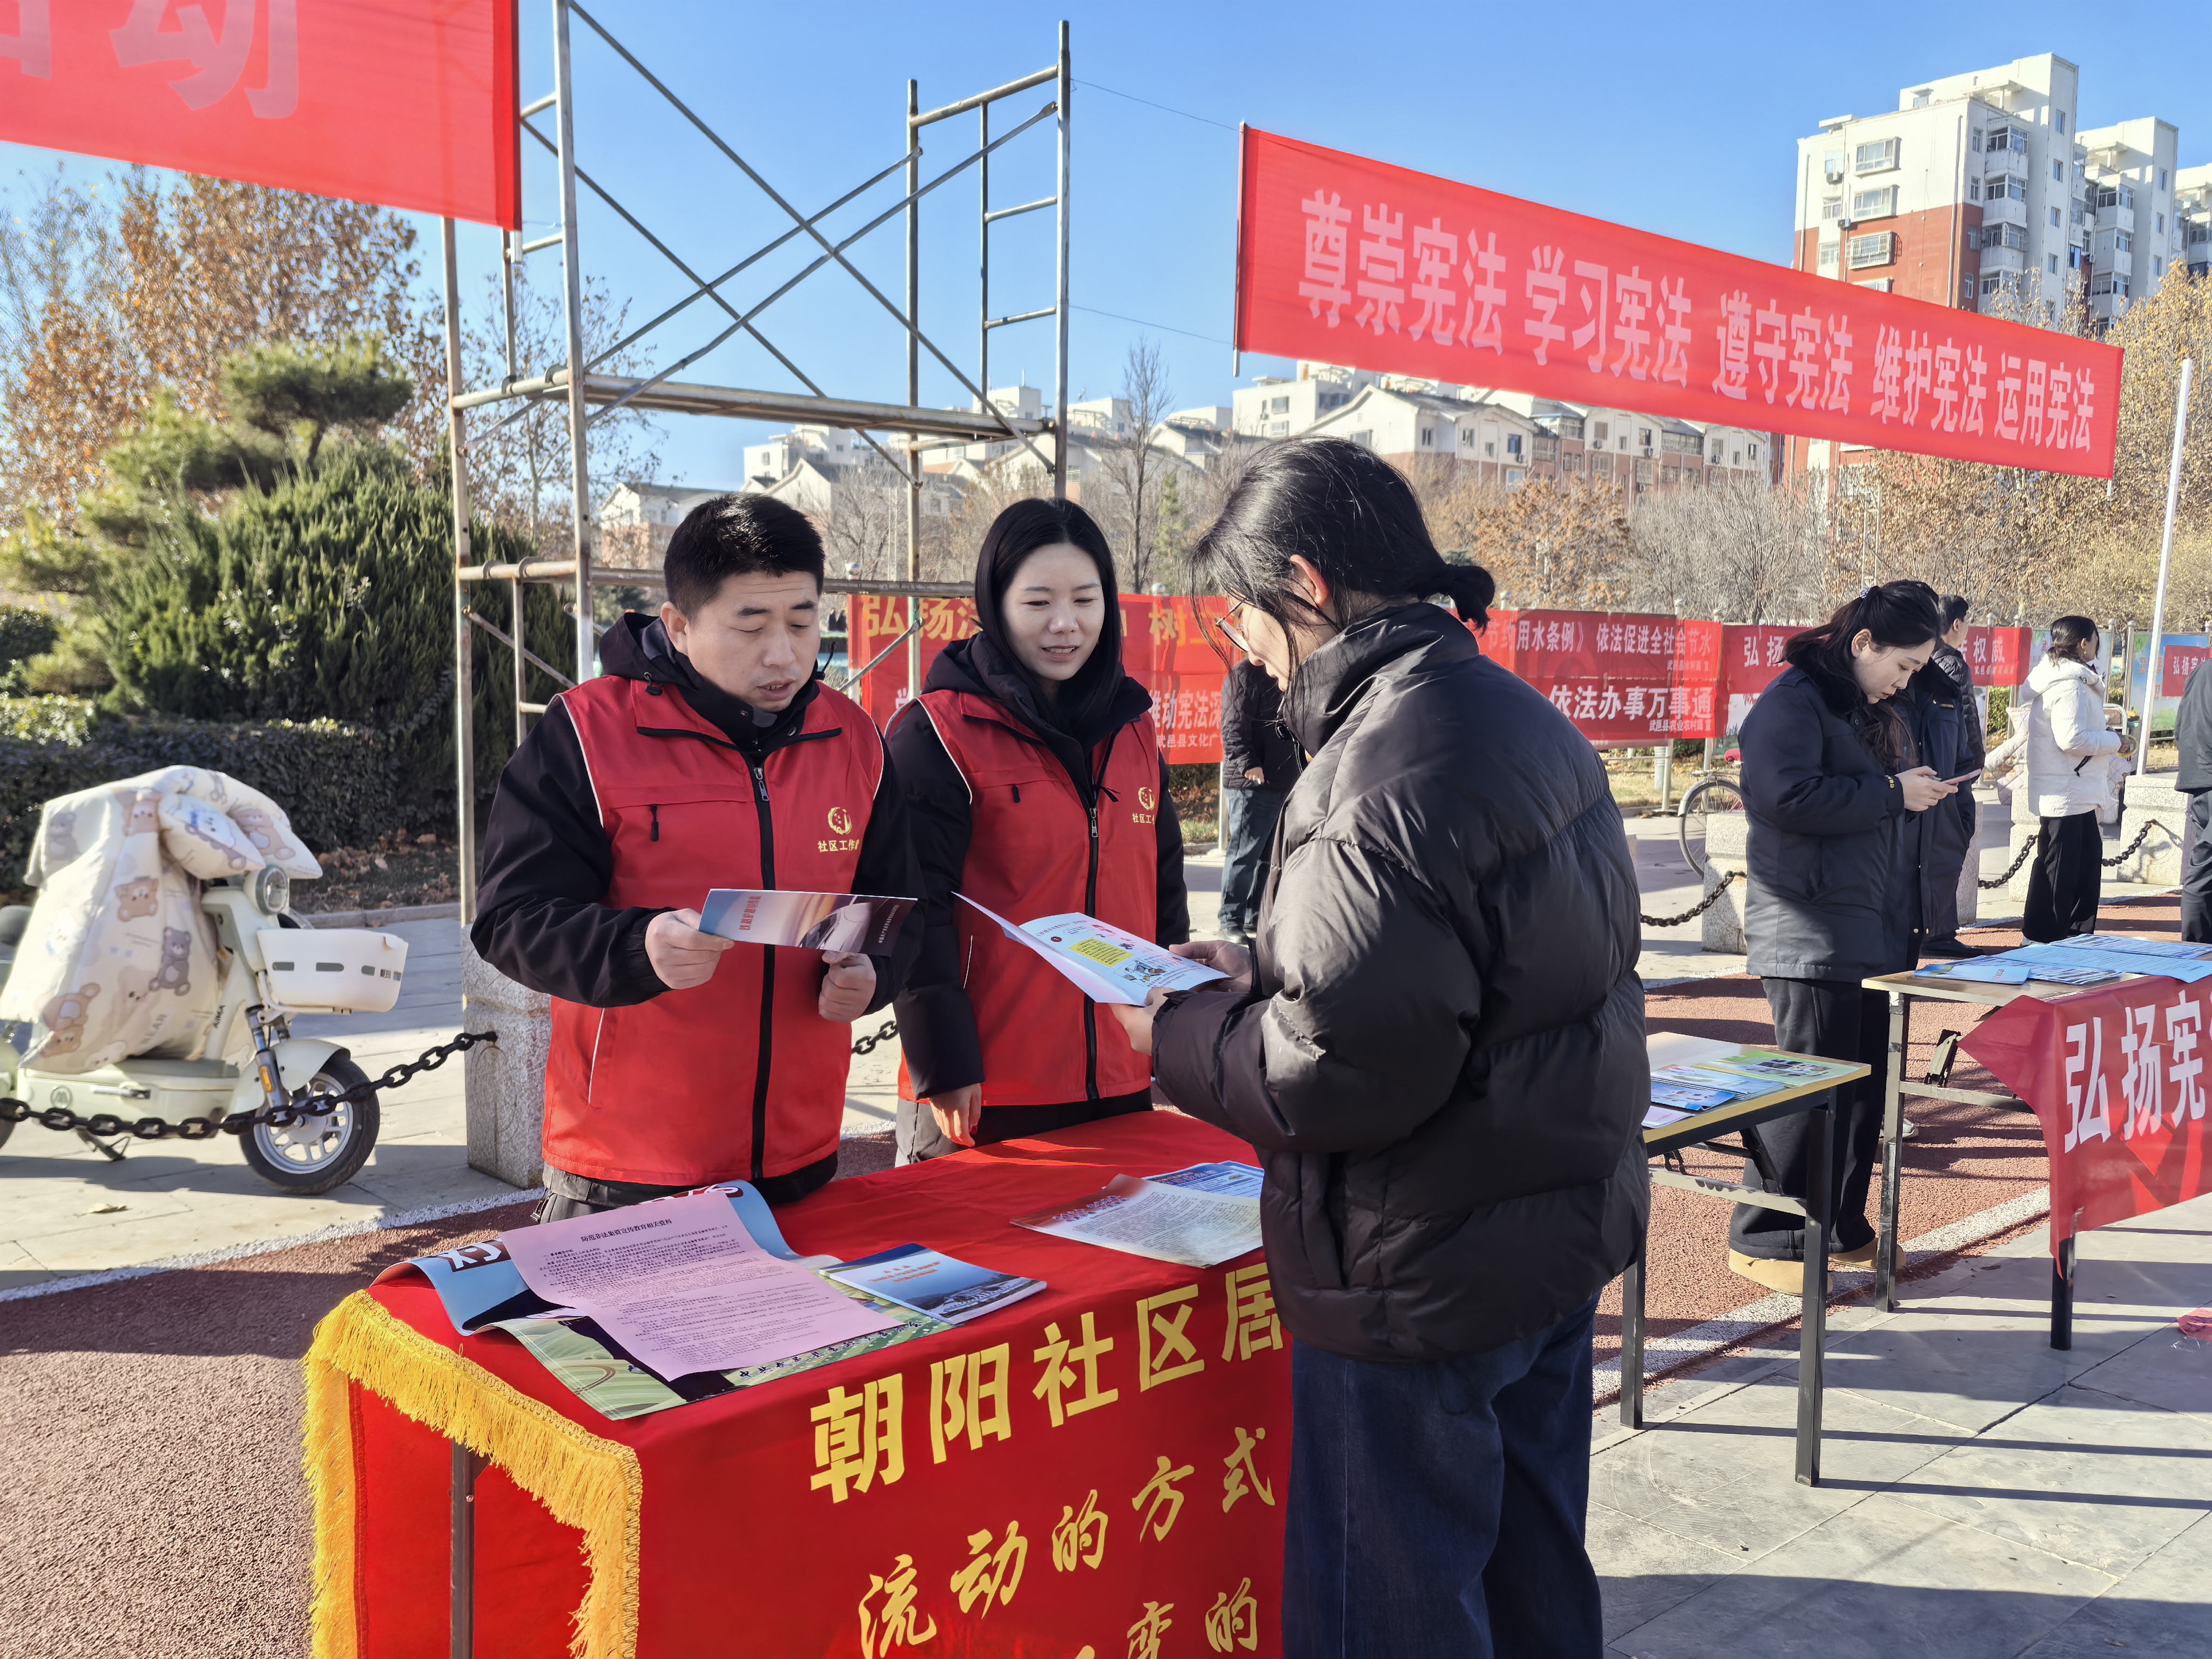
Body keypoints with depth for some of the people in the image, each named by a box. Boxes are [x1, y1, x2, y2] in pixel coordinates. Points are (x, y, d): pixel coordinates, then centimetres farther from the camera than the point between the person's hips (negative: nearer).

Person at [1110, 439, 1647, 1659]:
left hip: (1426, 1282, -10)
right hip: (1563, 1233, 10)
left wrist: (1175, 1040, -10)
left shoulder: (1382, 779, -25)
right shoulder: (1522, 717, 7)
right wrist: (1260, 973, 11)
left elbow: (1341, 1075, -27)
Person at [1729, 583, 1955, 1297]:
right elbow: (1787, 796, -26)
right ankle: (1763, 1241, 4)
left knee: (1864, 1085, 13)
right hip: (1812, 936, -9)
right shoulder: (1793, 701, -11)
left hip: (1873, 935, 9)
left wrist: (1918, 788, 10)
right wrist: (1893, 792, -18)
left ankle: (1840, 1227, 26)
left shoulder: (1873, 713, 19)